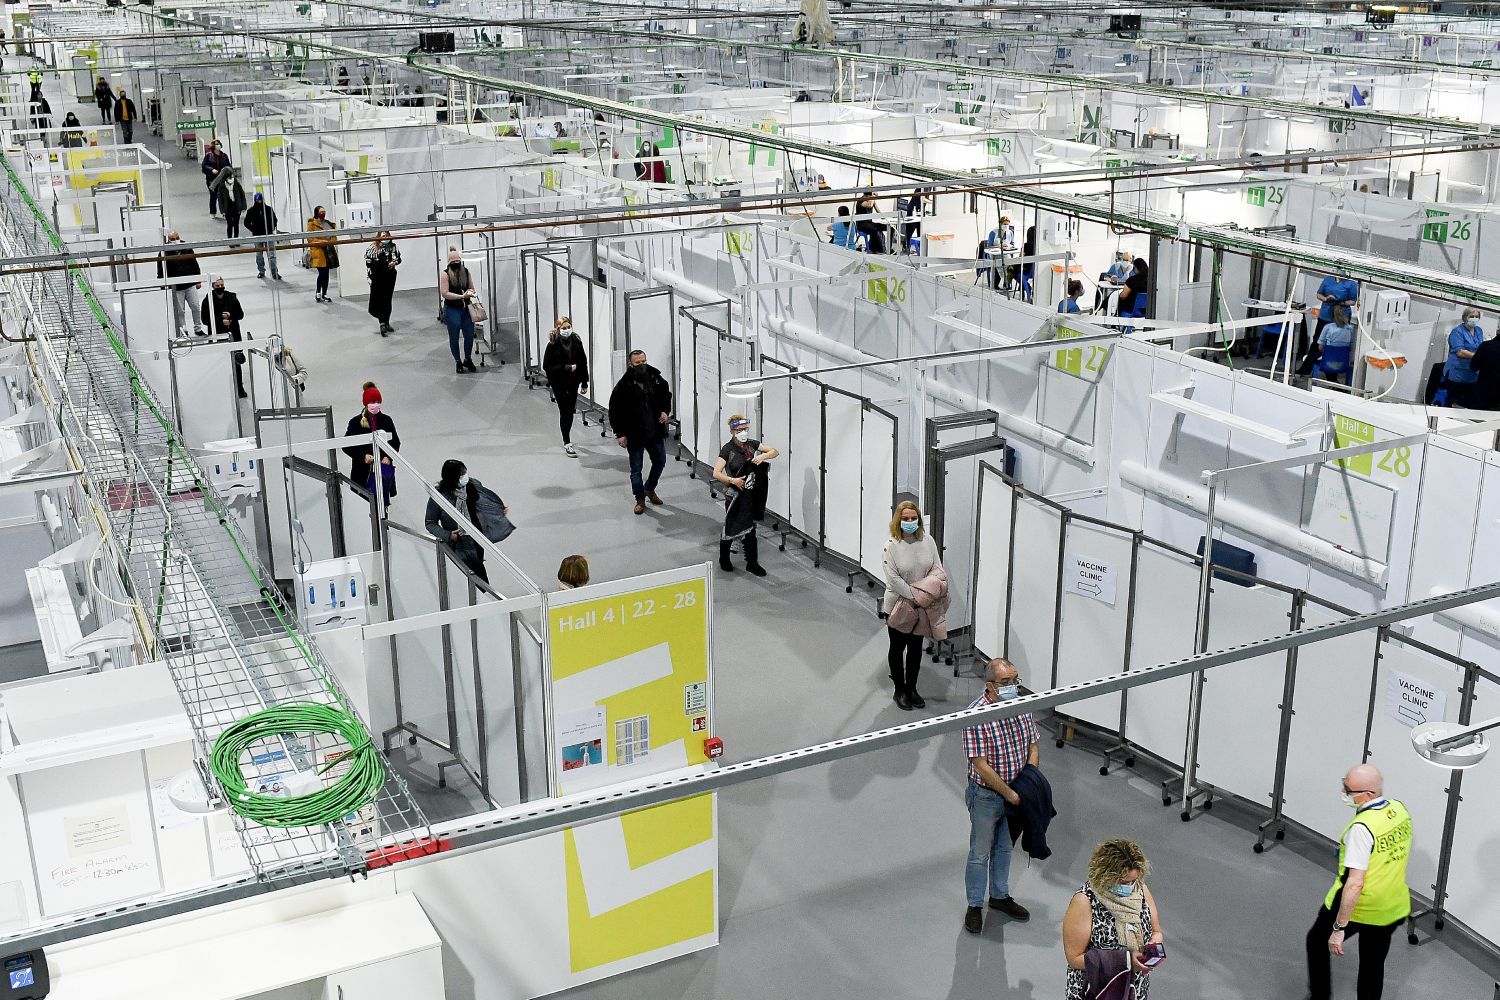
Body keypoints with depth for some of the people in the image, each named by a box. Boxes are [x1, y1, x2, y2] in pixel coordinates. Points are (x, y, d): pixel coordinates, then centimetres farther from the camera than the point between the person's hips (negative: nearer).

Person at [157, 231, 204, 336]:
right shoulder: (165, 253, -7)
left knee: (195, 307, 5)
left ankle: (198, 329, 19)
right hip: (176, 288, -3)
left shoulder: (187, 249, 5)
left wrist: (198, 281, 12)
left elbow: (195, 265, 13)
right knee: (179, 311, 3)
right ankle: (183, 331, 13)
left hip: (190, 285, 3)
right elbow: (160, 271, -4)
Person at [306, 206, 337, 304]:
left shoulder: (329, 224, 17)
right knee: (322, 273, -10)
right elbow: (310, 238, -8)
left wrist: (332, 241, -1)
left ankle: (324, 294, 13)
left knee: (326, 273, 7)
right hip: (318, 251, -6)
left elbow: (333, 235, 22)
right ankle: (317, 293, 5)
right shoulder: (312, 223, -2)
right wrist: (322, 242, -18)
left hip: (329, 250, 6)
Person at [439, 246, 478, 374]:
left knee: (469, 335, 5)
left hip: (466, 308, 4)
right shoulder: (445, 274, -8)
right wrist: (462, 296, -20)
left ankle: (468, 360, 26)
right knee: (454, 337, 7)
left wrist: (470, 292, -10)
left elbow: (472, 288, 14)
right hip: (452, 310, -4)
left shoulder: (466, 272, 4)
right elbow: (444, 293, -15)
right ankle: (458, 362, 21)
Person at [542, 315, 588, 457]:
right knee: (564, 412, -4)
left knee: (570, 411, 12)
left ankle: (567, 439, 30)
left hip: (573, 382, 4)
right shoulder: (553, 344, -11)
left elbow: (583, 362, 5)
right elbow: (547, 366, -11)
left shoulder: (576, 341, -1)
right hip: (559, 384, -4)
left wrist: (584, 382, 4)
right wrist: (566, 368, -20)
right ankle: (567, 443, 1)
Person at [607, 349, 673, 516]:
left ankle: (649, 489, 41)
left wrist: (665, 411, -1)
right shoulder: (624, 385, -15)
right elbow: (615, 411, -10)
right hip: (634, 434, -4)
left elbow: (666, 395, 17)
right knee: (636, 469, 5)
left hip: (655, 431, 4)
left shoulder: (656, 379, -3)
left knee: (660, 462, 17)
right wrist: (620, 434, -13)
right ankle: (640, 500, 21)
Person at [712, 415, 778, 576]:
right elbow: (716, 473, -17)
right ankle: (724, 560, 29)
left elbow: (775, 452, 4)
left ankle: (752, 563, 16)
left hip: (752, 494, 4)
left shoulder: (752, 445, 3)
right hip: (735, 495, -4)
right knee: (730, 528, 7)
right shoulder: (728, 450, -11)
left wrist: (763, 456, -14)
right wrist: (732, 480, -28)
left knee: (749, 529, 8)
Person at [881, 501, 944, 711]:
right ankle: (899, 691, 24)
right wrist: (914, 596, -23)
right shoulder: (891, 545, -18)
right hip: (898, 605, -4)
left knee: (916, 647, 15)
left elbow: (937, 567, 1)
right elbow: (894, 579, -22)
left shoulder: (927, 540, -4)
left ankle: (912, 688, 31)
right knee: (897, 648, 10)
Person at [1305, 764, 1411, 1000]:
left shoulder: (1361, 828, -30)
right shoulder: (1399, 810, -7)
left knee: (1317, 942, 21)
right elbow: (1405, 852, 11)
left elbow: (1355, 884, -30)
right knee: (1373, 966, 20)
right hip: (1393, 908, 6)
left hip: (1356, 905, -6)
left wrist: (1339, 928, -23)